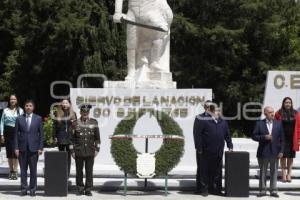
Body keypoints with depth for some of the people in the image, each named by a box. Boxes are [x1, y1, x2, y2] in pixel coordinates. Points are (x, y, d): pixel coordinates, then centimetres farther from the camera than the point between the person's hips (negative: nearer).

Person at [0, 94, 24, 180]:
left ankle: (15, 171, -2)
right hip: (8, 132, 2)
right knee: (9, 151, 6)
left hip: (17, 132, -2)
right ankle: (11, 171, 16)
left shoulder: (20, 111, 3)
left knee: (15, 151, -8)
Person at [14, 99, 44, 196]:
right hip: (22, 148, 1)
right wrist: (16, 148, -2)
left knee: (33, 170, 2)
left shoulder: (38, 119, 5)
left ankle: (32, 189, 10)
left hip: (33, 148, -1)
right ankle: (24, 189, 11)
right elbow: (16, 134, 5)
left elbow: (41, 134, 4)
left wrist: (40, 148, -3)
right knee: (23, 170, 4)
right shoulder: (19, 119, 6)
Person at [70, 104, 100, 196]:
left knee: (89, 171, 2)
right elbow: (72, 138, 4)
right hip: (79, 152, 0)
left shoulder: (94, 122, 4)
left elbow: (97, 137, 7)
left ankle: (88, 189, 9)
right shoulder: (75, 123, 2)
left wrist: (97, 149, 2)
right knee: (79, 171, 7)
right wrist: (72, 151, 0)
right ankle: (80, 188, 18)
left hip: (90, 152, 0)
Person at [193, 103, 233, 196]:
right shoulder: (203, 120, -5)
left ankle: (216, 189, 17)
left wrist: (230, 146, 12)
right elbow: (197, 135, -8)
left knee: (217, 171, 9)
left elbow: (227, 135, 19)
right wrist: (199, 148, -11)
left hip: (218, 152, 5)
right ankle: (204, 189, 11)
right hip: (206, 152, -5)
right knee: (205, 171, 2)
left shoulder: (223, 122, 13)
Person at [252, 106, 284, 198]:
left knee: (274, 172, 6)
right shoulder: (259, 124, 0)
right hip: (263, 152, -1)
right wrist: (264, 137, -17)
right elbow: (254, 136, -3)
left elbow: (282, 139, 4)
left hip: (275, 152, 1)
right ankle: (262, 190, 15)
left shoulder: (278, 124, 4)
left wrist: (281, 151, -3)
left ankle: (273, 191, 14)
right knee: (262, 172, 7)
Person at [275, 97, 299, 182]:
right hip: (282, 138, -2)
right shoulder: (279, 113, -1)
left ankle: (289, 174, 14)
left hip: (292, 139, 2)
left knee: (291, 156, 6)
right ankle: (283, 174, 10)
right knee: (283, 156, 2)